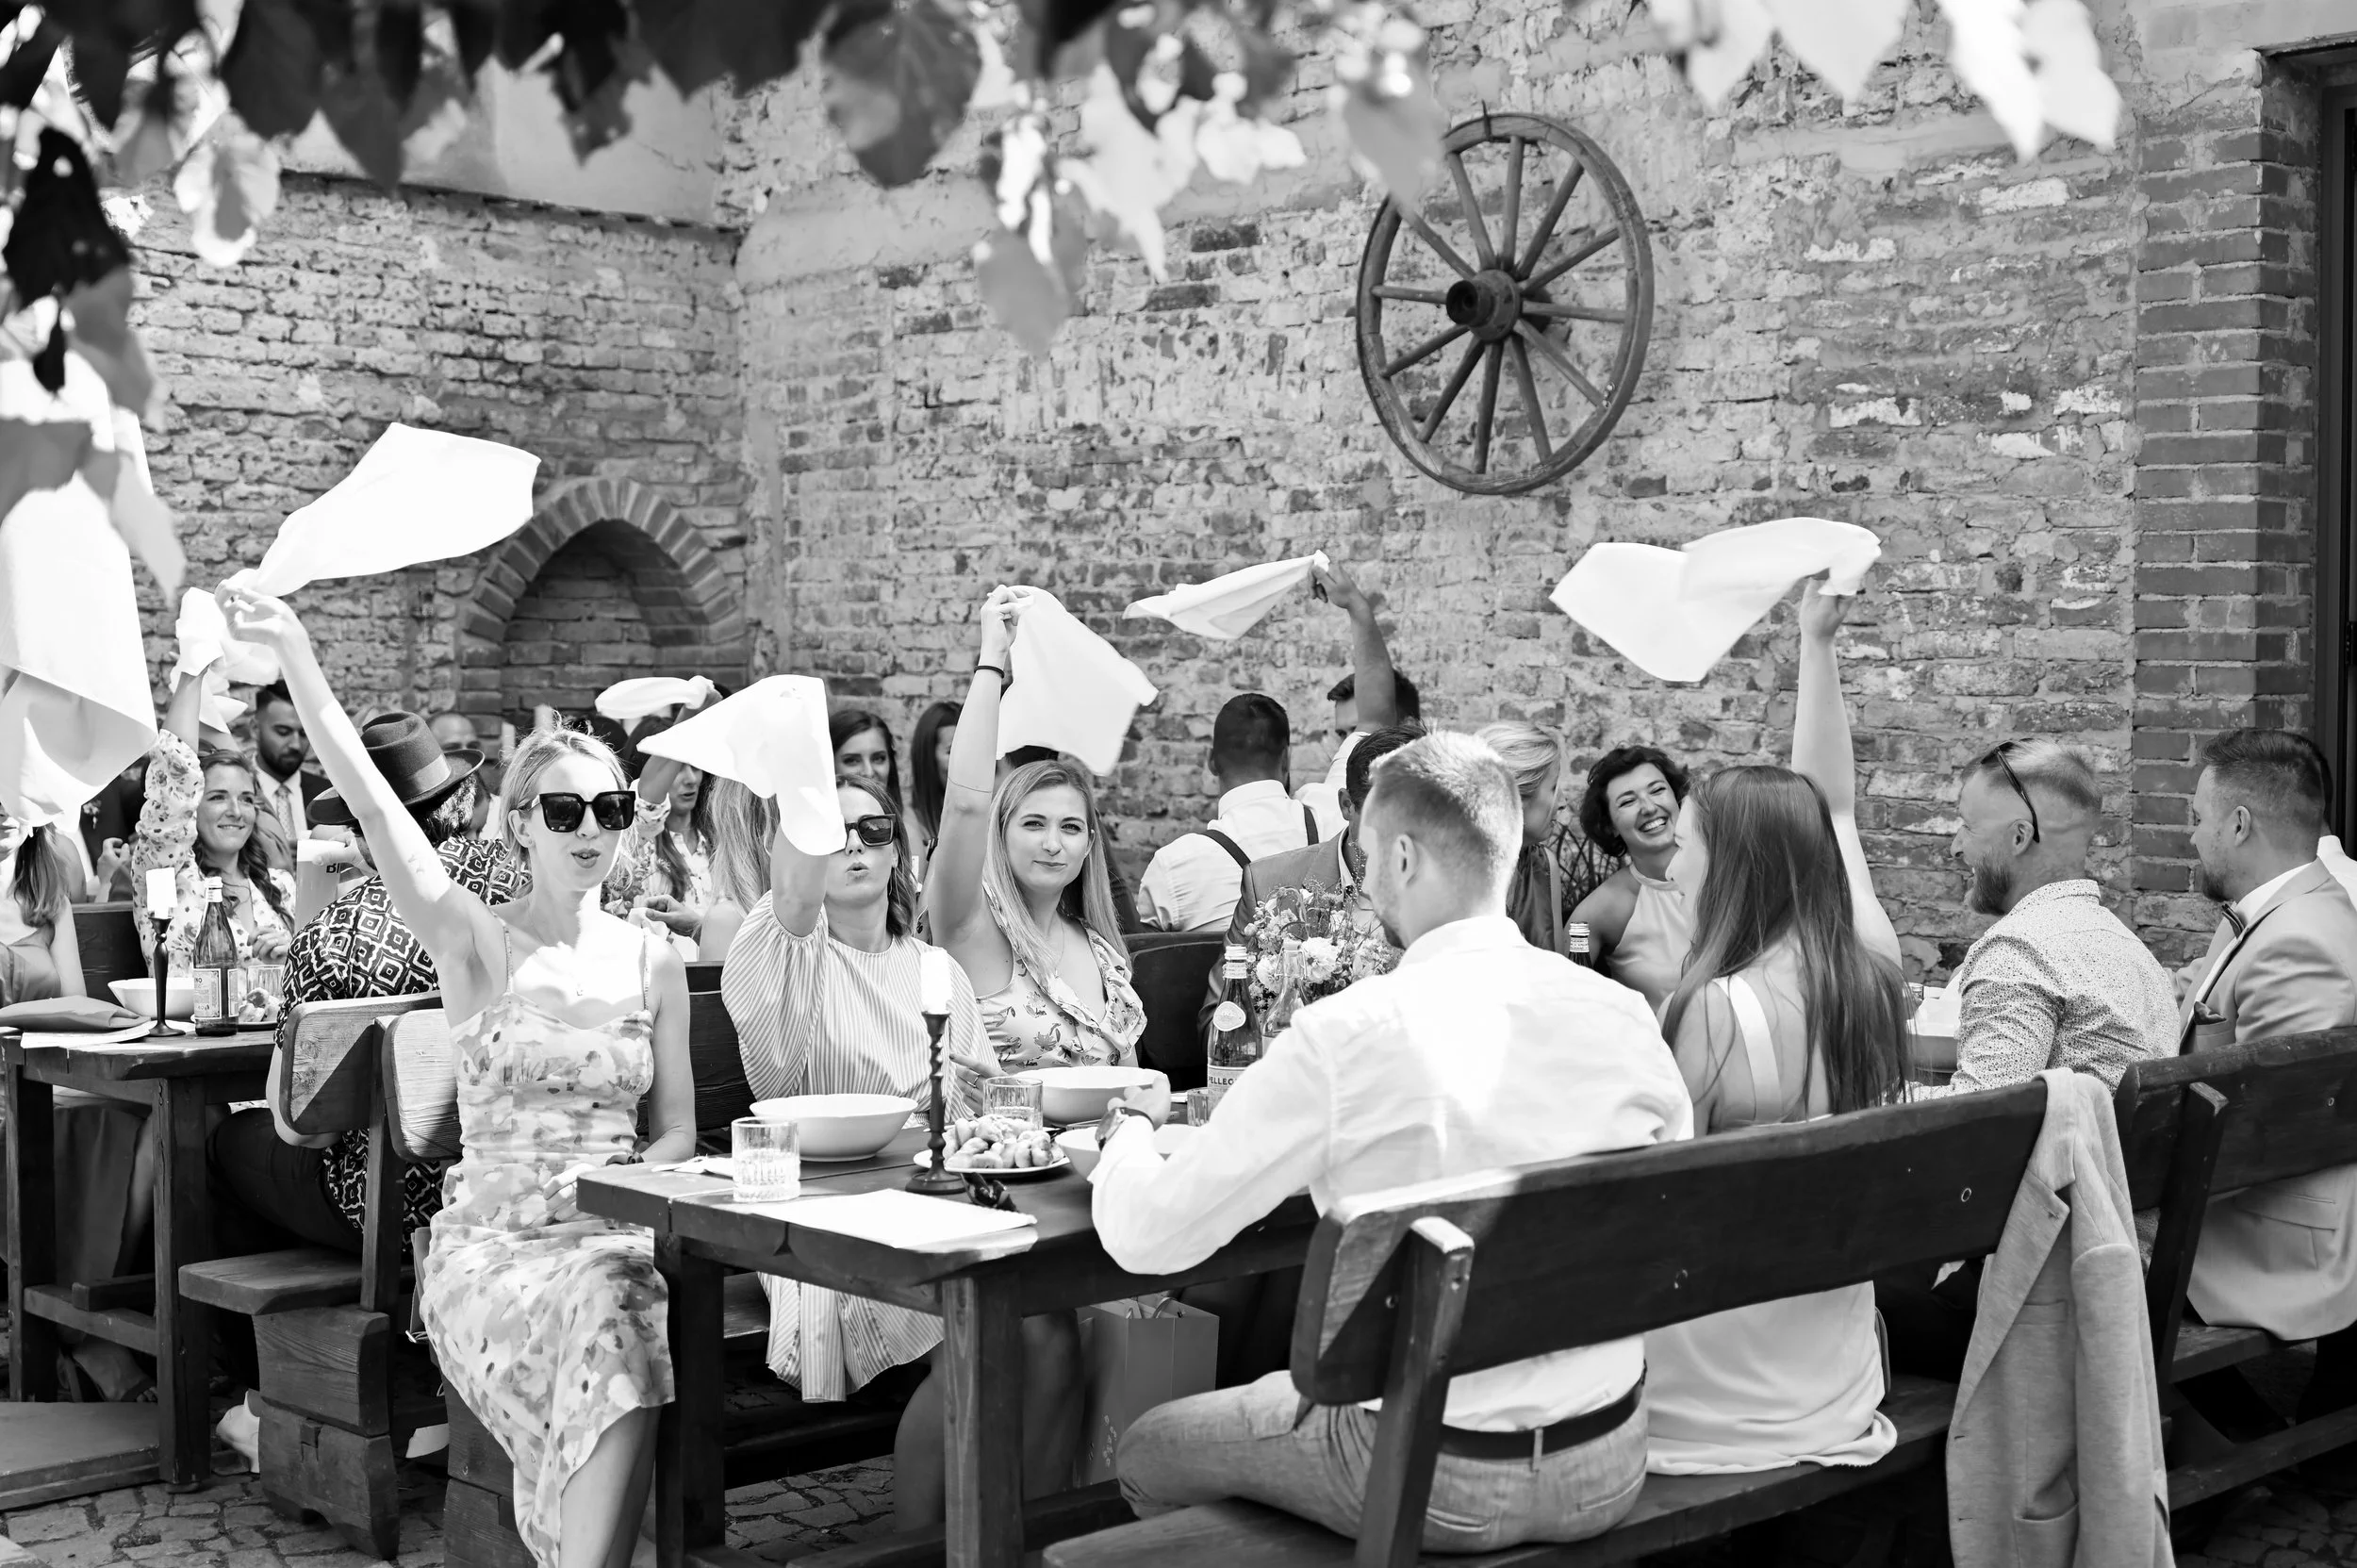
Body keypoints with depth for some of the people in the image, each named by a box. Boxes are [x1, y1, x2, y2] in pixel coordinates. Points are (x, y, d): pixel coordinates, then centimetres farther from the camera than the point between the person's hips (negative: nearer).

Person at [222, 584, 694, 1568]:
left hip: (616, 1230, 2)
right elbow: (368, 797, -11)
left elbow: (677, 1132, 14)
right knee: (603, 1322, -35)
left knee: (621, 1316, -34)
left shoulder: (654, 963, 10)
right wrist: (293, 652, -21)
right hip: (491, 1238, -2)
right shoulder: (476, 943, 1)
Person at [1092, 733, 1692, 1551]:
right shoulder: (1625, 1018, -6)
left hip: (1438, 1482, -5)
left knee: (1148, 1451, 19)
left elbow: (1145, 1236, -12)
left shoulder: (1345, 1037, -20)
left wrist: (1126, 1130, 9)